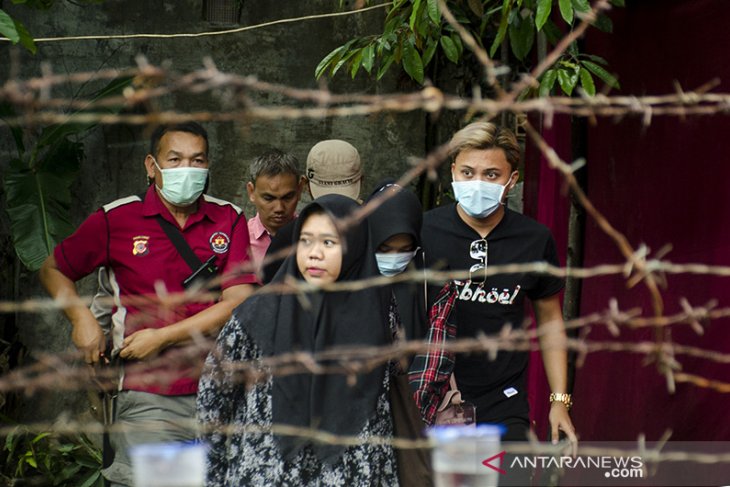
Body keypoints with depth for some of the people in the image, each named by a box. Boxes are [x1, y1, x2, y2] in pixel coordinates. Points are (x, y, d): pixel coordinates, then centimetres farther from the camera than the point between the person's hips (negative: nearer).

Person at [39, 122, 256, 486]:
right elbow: (53, 270, 18)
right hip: (149, 398, -2)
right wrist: (81, 317, 0)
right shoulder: (116, 220, 5)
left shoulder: (229, 220, 8)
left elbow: (238, 302, -1)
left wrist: (163, 337, -6)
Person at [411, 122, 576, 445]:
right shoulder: (423, 231, -4)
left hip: (504, 408, 1)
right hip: (428, 404, -1)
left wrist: (559, 400, 8)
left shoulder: (535, 241, 2)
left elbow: (549, 321, 13)